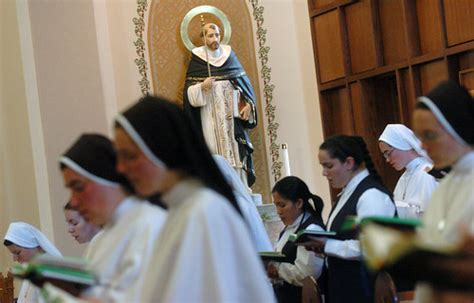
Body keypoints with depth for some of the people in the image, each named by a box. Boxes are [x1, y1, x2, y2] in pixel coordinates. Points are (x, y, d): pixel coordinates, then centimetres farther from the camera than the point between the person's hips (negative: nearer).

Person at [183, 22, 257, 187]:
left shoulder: (229, 53, 8)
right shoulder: (197, 58, 1)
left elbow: (244, 80, 10)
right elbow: (189, 91, -2)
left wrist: (248, 103, -3)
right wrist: (201, 87, -22)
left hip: (233, 113, 2)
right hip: (210, 117, -2)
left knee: (236, 149, -1)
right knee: (215, 150, -5)